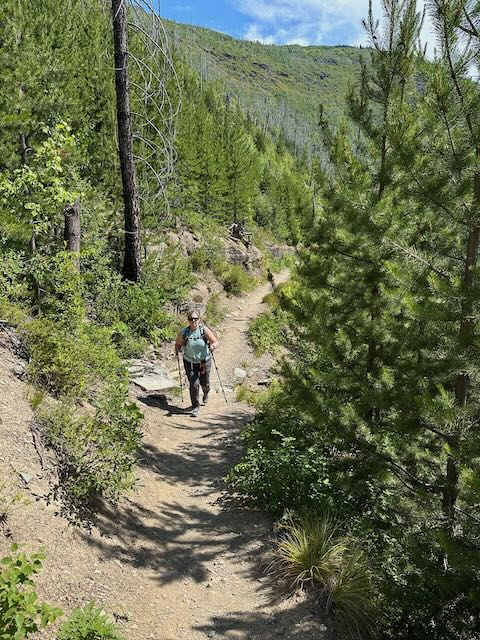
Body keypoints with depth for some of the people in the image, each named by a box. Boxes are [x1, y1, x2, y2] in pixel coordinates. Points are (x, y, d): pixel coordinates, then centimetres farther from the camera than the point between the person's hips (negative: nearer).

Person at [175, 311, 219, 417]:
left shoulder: (204, 330, -13)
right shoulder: (184, 333, -10)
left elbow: (216, 342, -17)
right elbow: (177, 343, 8)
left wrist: (213, 346, -36)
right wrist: (177, 349, -10)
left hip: (204, 361, 1)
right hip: (190, 363, 0)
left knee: (204, 383, 14)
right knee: (194, 385, -9)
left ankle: (206, 393, 52)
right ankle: (195, 407, 8)